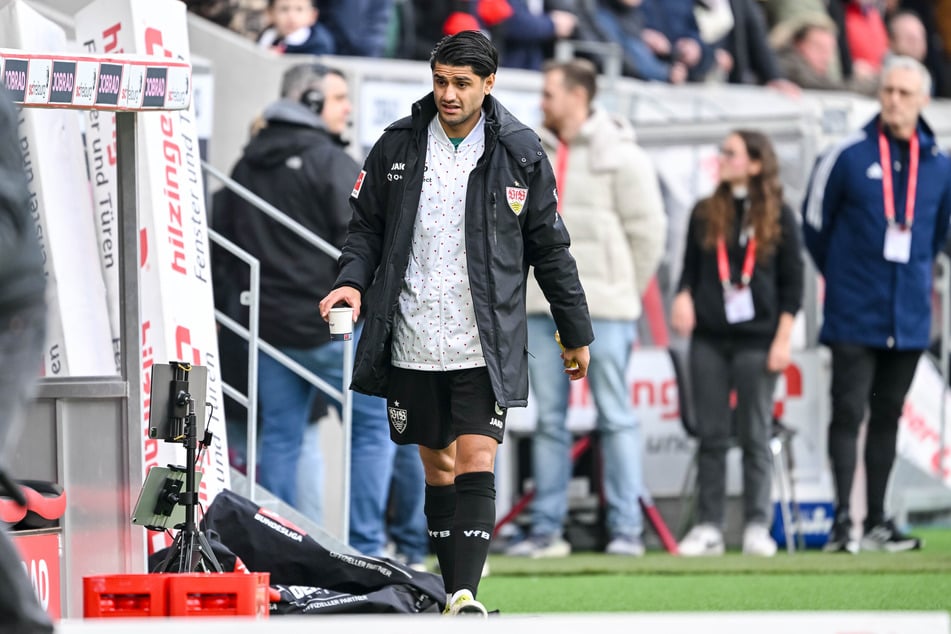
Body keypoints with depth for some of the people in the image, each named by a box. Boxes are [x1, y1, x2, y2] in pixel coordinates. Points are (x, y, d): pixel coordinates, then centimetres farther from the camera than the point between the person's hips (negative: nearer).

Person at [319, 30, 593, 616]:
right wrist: (353, 279, -8)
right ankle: (452, 595, 16)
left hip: (486, 348, -2)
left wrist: (576, 332, 11)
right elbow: (367, 227, 12)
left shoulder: (521, 154, 0)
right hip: (414, 344, 2)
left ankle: (465, 595, -21)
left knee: (475, 465, -13)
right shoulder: (398, 146, 3)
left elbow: (550, 249, 8)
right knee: (438, 468, 9)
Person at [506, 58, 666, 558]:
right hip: (541, 309, 5)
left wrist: (624, 294, 0)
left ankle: (626, 529, 0)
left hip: (601, 310, -5)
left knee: (616, 417, -2)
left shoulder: (620, 156, -4)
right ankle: (546, 529, 9)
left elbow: (648, 231, -3)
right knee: (549, 419, 6)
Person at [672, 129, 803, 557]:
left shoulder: (779, 217, 3)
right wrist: (683, 297, -7)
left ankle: (757, 527, 4)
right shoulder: (705, 214, 11)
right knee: (712, 436, 2)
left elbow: (792, 283, 3)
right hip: (708, 338, 3)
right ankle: (708, 528, 5)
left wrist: (783, 339, -4)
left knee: (755, 437, -1)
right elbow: (690, 270, 14)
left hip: (756, 341, -3)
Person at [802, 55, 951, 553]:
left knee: (888, 417, 9)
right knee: (848, 413, -8)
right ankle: (843, 521, -8)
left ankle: (877, 522, 14)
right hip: (853, 318, -3)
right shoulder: (848, 157, -5)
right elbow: (814, 222, 5)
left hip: (909, 319, 3)